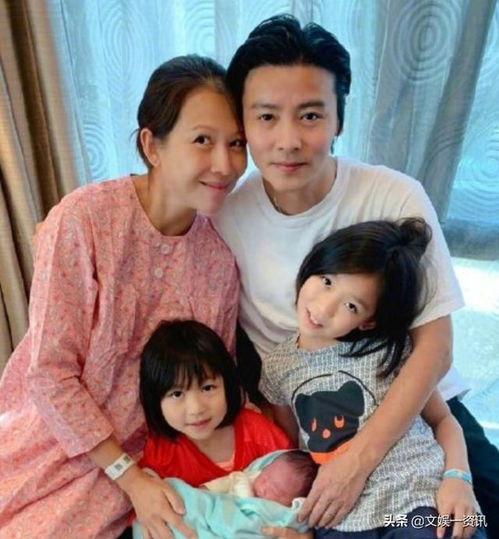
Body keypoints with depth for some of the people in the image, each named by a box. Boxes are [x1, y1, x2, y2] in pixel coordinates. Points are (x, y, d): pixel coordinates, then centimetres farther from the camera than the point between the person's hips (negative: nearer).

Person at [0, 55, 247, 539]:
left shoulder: (220, 259, -10)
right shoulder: (84, 217, -21)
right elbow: (49, 373, -17)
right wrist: (131, 478, -14)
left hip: (130, 459, 2)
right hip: (49, 441, -2)